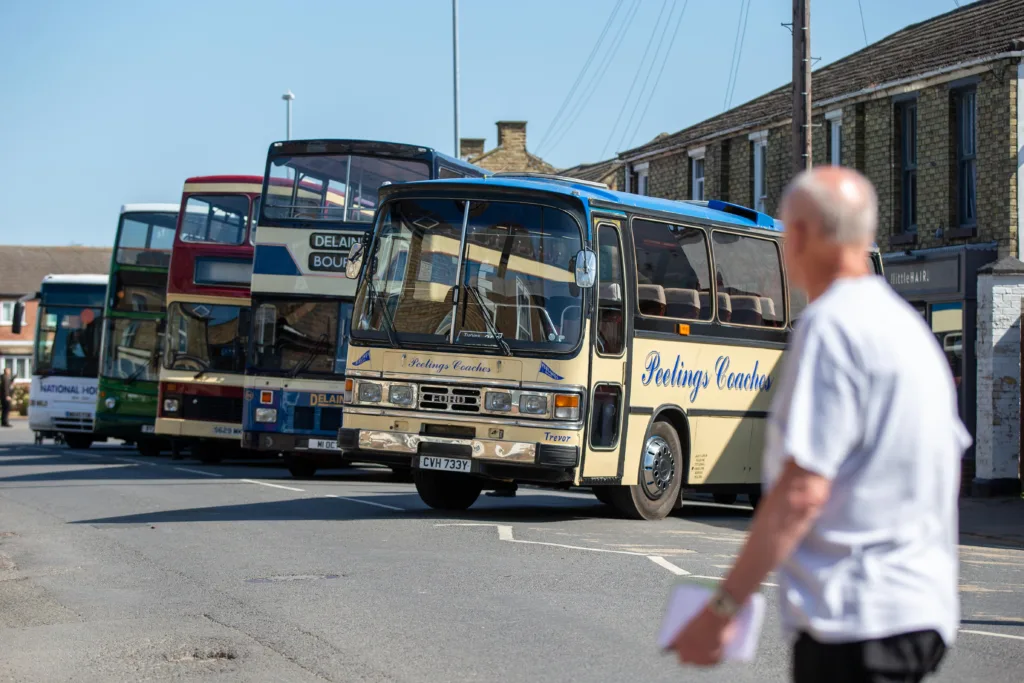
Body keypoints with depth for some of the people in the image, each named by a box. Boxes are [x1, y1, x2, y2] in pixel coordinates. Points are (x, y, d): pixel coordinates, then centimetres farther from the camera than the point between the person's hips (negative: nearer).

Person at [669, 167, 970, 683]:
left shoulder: (831, 325, -14)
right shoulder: (906, 323, 16)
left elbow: (802, 490, -21)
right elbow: (950, 470, 23)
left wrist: (721, 610, -17)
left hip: (858, 619, -10)